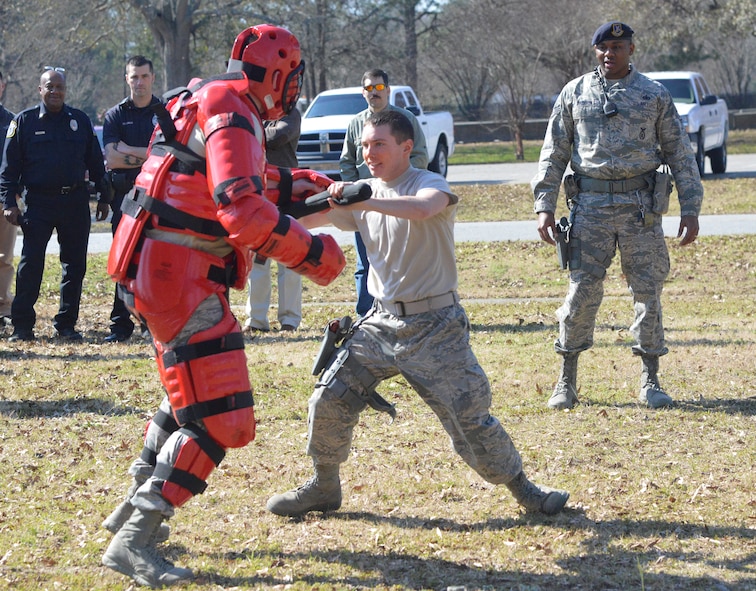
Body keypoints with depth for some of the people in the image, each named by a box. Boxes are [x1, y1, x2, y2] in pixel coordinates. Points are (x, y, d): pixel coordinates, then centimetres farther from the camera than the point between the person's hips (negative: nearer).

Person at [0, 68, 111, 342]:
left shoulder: (80, 120, 9)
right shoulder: (24, 121, 3)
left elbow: (96, 162, 14)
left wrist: (104, 197, 11)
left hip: (75, 202, 2)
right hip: (39, 201, -2)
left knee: (75, 265, 4)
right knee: (31, 263, -7)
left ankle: (66, 324, 12)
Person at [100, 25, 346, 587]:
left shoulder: (206, 100, 14)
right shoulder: (234, 117, -17)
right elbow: (243, 212, -28)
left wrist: (291, 183, 26)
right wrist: (312, 253, -19)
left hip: (158, 268, 11)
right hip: (179, 279, -11)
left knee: (191, 398, 28)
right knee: (220, 420, -12)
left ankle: (136, 506, 37)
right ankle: (134, 541, -13)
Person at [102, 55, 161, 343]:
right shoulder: (115, 115, 9)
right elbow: (111, 159, -3)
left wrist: (129, 151, -7)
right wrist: (149, 157, -9)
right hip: (125, 195, 1)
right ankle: (120, 324, 3)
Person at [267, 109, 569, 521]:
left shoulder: (431, 184, -10)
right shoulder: (363, 193, 9)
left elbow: (422, 209, -35)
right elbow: (310, 218, 3)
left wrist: (360, 200, -40)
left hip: (435, 328, -5)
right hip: (381, 323, 5)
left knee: (469, 417, -6)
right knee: (330, 399, -1)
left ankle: (523, 489, 12)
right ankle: (323, 487, 18)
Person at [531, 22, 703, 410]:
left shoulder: (654, 95, 6)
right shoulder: (574, 94, 8)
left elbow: (680, 154, 7)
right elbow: (553, 153, 10)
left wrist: (690, 210, 2)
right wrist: (544, 206, 2)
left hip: (641, 205, 0)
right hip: (590, 205, 0)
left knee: (648, 292, 1)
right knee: (581, 292, -3)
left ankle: (649, 382, 10)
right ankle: (567, 381, 6)